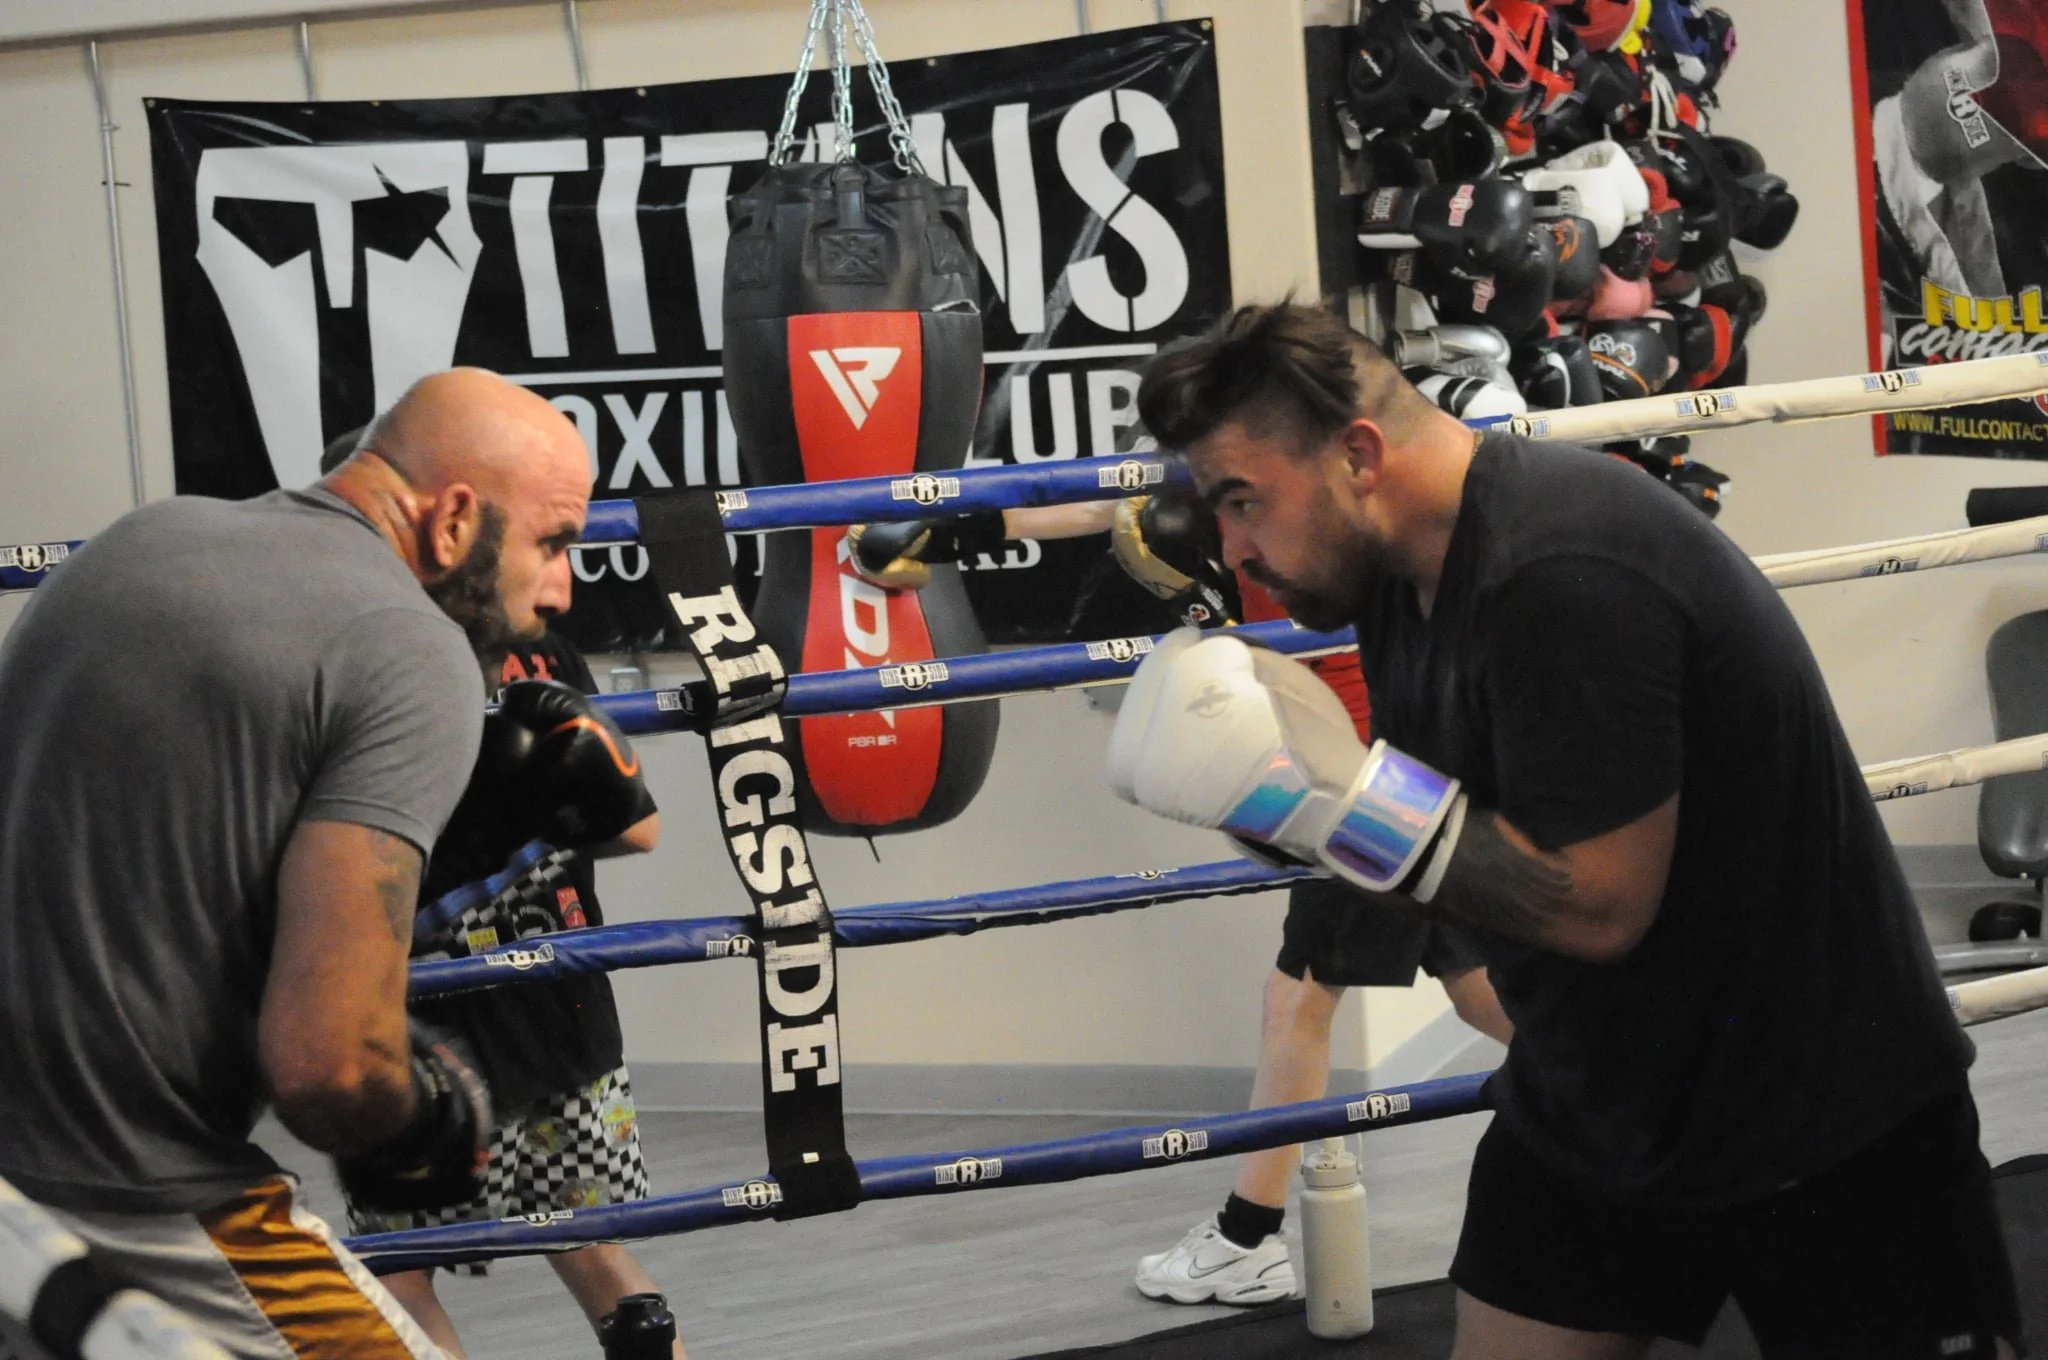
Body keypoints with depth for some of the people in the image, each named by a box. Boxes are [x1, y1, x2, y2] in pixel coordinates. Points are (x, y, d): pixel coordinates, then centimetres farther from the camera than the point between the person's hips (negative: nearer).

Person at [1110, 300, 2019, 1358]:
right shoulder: (1401, 575, 1)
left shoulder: (1559, 578, -27)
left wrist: (1323, 793, -27)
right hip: (1584, 1103, 8)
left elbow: (1600, 906, -28)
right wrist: (1261, 792, -11)